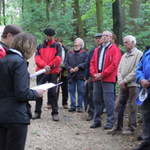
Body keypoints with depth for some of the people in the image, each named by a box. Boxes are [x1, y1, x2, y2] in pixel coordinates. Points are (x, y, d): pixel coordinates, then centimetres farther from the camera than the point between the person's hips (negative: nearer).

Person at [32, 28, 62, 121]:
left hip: (53, 72, -2)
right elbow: (37, 58, -1)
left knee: (53, 92, -3)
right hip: (41, 72, 3)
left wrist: (50, 67, -14)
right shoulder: (40, 46, 11)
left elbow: (58, 59, -6)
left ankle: (55, 113, 3)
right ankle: (37, 112, 12)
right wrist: (45, 66, -17)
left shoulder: (57, 46, 5)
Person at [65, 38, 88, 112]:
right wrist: (70, 68, -7)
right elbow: (66, 62, 10)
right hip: (71, 75, 4)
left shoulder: (84, 53, 4)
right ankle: (73, 106, 11)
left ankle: (79, 106, 6)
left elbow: (86, 63, -7)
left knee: (80, 91, -1)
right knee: (71, 90, 3)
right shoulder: (70, 53, 17)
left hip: (80, 75, -4)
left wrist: (78, 67, -15)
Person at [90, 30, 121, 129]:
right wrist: (94, 74, -1)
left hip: (108, 79, -6)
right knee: (96, 100, 9)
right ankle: (97, 120, 17)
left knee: (109, 101, -6)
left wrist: (102, 74, -13)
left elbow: (114, 64, -10)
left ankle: (110, 122, 0)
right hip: (97, 79, 6)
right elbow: (92, 63, 17)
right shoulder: (97, 50, 20)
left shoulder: (114, 49, -1)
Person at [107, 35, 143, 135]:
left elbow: (136, 70, -13)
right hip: (123, 85, 7)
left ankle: (131, 128, 5)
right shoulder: (124, 56, 19)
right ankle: (117, 127, 12)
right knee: (119, 106, 5)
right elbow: (119, 70, 15)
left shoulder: (139, 54, -5)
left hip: (133, 84, -7)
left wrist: (125, 80, -13)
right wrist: (120, 81, -2)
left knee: (132, 107, -2)